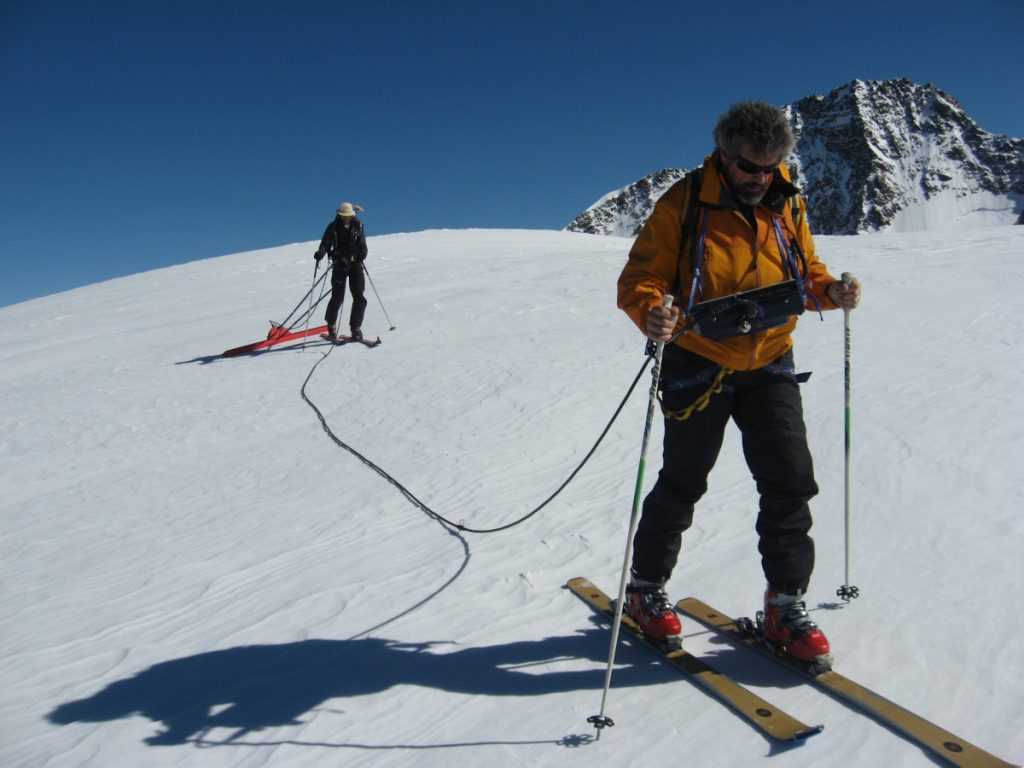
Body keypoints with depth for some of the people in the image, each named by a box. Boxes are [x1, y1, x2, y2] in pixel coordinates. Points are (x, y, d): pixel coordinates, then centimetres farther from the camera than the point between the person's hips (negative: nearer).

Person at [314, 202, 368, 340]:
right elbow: (325, 243, -7)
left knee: (359, 298, -6)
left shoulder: (358, 226, 5)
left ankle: (356, 328, 7)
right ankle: (331, 325, 21)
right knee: (337, 298, -3)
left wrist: (362, 254, -15)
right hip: (339, 265, -2)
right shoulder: (333, 227, -1)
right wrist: (320, 253, -28)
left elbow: (362, 245, 7)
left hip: (355, 264, 2)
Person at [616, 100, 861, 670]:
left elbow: (805, 273, 14)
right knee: (682, 484, 7)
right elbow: (640, 277, -11)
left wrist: (830, 291, -8)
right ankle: (647, 586, 28)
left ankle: (786, 605, 17)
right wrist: (651, 312, -32)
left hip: (770, 366, 4)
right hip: (699, 365, -3)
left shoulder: (787, 206, 4)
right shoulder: (684, 204, -9)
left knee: (790, 482, -1)